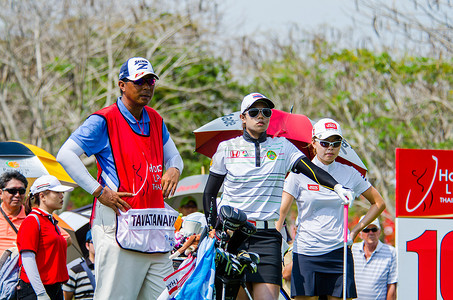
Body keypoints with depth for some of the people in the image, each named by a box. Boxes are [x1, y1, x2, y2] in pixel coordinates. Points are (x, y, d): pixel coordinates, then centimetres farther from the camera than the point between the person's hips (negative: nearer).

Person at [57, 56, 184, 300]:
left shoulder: (155, 121, 18)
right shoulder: (104, 120, -3)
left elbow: (173, 156, 32)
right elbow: (66, 155, -8)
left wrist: (174, 170, 6)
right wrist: (99, 191, -12)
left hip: (154, 229, 7)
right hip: (119, 223, -7)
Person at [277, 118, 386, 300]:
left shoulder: (349, 174, 6)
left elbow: (378, 204, 17)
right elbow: (281, 211, -4)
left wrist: (355, 230, 7)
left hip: (338, 252, 1)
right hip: (305, 253, -1)